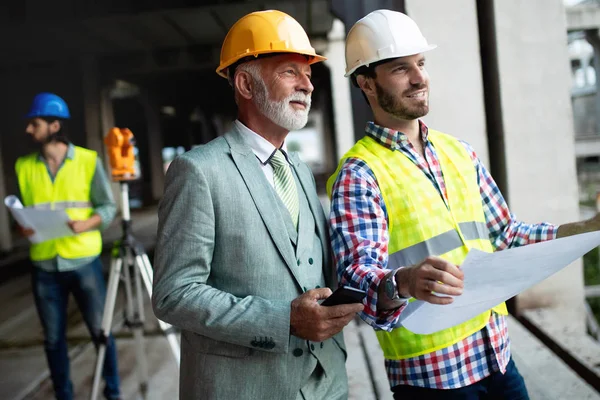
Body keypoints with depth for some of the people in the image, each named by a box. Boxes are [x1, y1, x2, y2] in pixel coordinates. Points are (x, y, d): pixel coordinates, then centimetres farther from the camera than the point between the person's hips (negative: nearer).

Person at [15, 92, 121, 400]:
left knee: (100, 331, 6)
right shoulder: (23, 166, 5)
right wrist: (22, 227, -10)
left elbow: (108, 207, 0)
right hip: (44, 266, 2)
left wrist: (87, 223, -19)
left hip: (84, 262, -2)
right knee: (53, 338, 10)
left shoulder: (88, 160, -3)